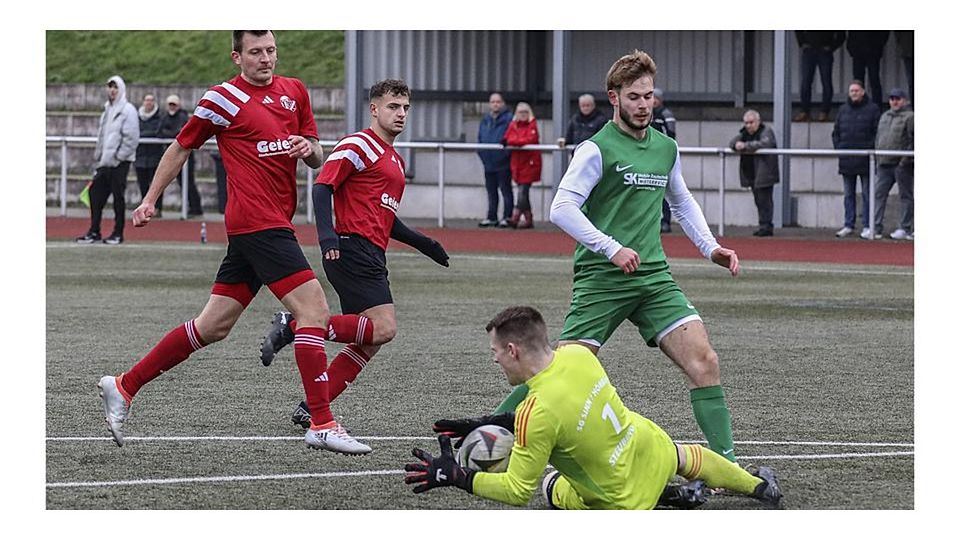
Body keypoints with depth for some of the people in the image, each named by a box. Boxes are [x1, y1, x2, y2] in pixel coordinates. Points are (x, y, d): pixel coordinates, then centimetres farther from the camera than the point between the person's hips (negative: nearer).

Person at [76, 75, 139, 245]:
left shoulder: (128, 110, -8)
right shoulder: (107, 110, 17)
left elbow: (131, 138, -13)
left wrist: (119, 156, -14)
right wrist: (98, 156, 15)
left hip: (120, 161, -8)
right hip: (105, 161, 8)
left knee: (118, 196, -3)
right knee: (96, 193, 4)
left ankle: (118, 233, 3)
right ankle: (94, 232, 10)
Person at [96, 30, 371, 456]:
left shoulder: (294, 92, 16)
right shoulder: (224, 99, -3)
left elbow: (316, 160, 20)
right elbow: (181, 147, 8)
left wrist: (309, 148, -3)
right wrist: (150, 199, 9)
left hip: (275, 224, 8)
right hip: (256, 222, -8)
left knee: (213, 326, 10)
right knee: (314, 310, -15)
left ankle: (124, 386, 20)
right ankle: (322, 424, -15)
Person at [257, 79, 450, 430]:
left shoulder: (396, 161, 25)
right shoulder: (358, 146, -4)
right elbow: (322, 187, -13)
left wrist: (422, 243, 24)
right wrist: (326, 234, -26)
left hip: (372, 258, 10)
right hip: (352, 250, -10)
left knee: (368, 342, 4)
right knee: (383, 327, -21)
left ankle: (311, 410, 6)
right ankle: (292, 326, -15)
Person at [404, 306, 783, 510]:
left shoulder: (536, 413, -34)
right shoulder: (578, 354, -13)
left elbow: (517, 492, -25)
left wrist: (454, 477, -20)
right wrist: (495, 423, 2)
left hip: (627, 502, -5)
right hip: (655, 447, 5)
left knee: (552, 486, 26)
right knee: (685, 456, 39)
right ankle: (759, 485, 56)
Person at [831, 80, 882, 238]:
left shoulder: (872, 109, -1)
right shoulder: (843, 110, 13)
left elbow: (877, 132, -4)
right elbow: (836, 131, 16)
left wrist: (871, 149, -12)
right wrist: (838, 148, 3)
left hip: (865, 159, -5)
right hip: (847, 160, 5)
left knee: (867, 194, 0)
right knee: (848, 195, 8)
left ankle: (868, 226, 2)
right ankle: (848, 225, 12)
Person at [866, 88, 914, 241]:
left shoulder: (909, 117, -4)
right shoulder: (885, 117, 19)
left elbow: (913, 141, -10)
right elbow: (878, 138, 23)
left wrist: (906, 160, -16)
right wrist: (877, 158, 14)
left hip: (902, 165, -7)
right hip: (884, 164, 7)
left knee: (906, 196, 0)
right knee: (879, 194, 2)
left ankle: (906, 229, 3)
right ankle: (876, 228, 2)